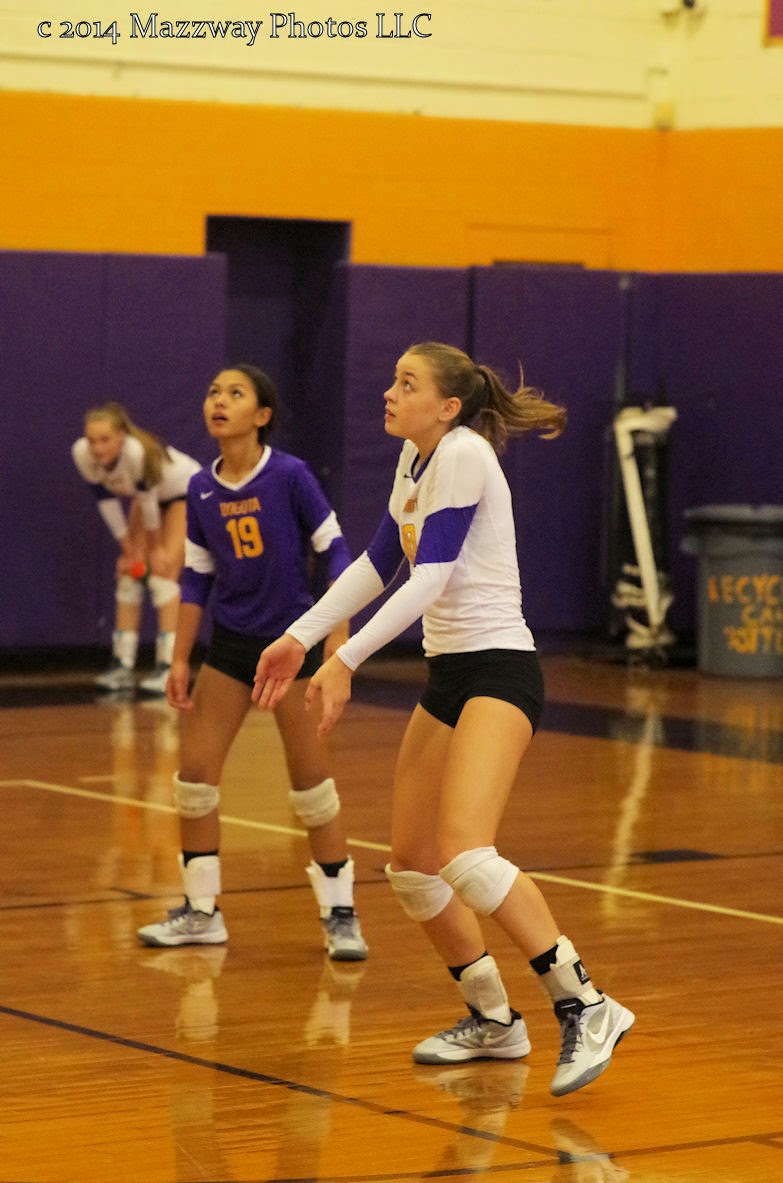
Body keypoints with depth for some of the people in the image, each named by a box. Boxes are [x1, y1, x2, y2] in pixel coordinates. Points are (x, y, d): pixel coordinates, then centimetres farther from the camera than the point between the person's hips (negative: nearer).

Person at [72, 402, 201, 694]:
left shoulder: (138, 451, -42)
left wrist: (157, 548, -16)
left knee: (164, 572, -17)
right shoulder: (82, 454, -24)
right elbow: (107, 502, -13)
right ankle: (122, 665, 3)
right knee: (129, 572, -1)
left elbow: (148, 499, -29)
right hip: (149, 497, 6)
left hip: (186, 491, -6)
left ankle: (168, 667, -18)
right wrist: (129, 549, -8)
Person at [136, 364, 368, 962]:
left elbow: (335, 553, -11)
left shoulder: (290, 475, -13)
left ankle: (340, 913, 9)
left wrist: (338, 637, -17)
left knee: (310, 777, -3)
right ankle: (201, 912, 14)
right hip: (230, 643, 5)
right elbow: (196, 577, 8)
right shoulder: (202, 490, 1)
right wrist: (180, 660, 7)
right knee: (194, 771, 1)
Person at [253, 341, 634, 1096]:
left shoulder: (464, 453, -14)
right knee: (411, 865, 10)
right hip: (447, 674, 10)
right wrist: (299, 638, 19)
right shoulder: (415, 458, 13)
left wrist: (346, 660, -26)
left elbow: (431, 576, -22)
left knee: (466, 851, -26)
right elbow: (376, 564, 23)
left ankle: (583, 1006, -20)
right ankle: (493, 1021, 24)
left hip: (498, 671, -10)